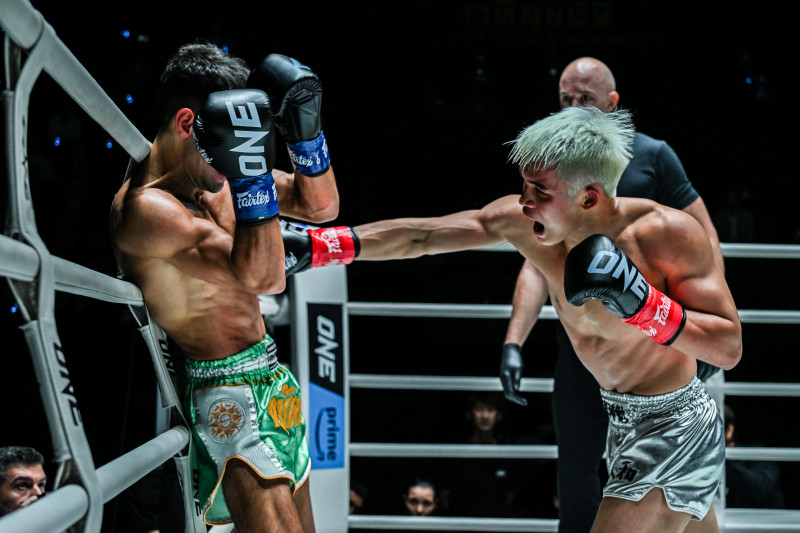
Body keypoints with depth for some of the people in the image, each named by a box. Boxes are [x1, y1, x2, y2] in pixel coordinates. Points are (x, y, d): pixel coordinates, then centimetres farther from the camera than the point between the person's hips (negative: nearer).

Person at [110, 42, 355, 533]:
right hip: (227, 396, -9)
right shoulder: (146, 207, -21)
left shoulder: (213, 169, 5)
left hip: (270, 377, 9)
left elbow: (321, 207, 14)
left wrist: (305, 131, -3)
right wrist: (250, 169, -31)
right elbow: (264, 277, -24)